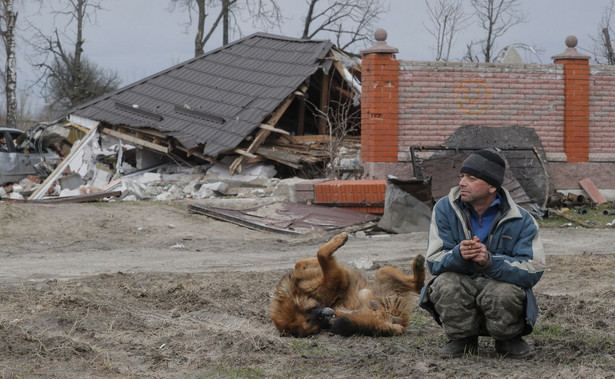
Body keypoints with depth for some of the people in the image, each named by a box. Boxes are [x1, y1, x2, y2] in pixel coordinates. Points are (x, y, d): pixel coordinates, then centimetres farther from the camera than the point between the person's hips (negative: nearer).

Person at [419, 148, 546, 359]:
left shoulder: (521, 220, -10)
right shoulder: (444, 209, -6)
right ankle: (463, 340, -4)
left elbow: (533, 270, -20)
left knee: (506, 292, -36)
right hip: (460, 284, 1)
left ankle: (509, 341, -1)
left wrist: (490, 261, -37)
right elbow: (433, 262, -11)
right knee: (445, 284, -33)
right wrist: (458, 255, -36)